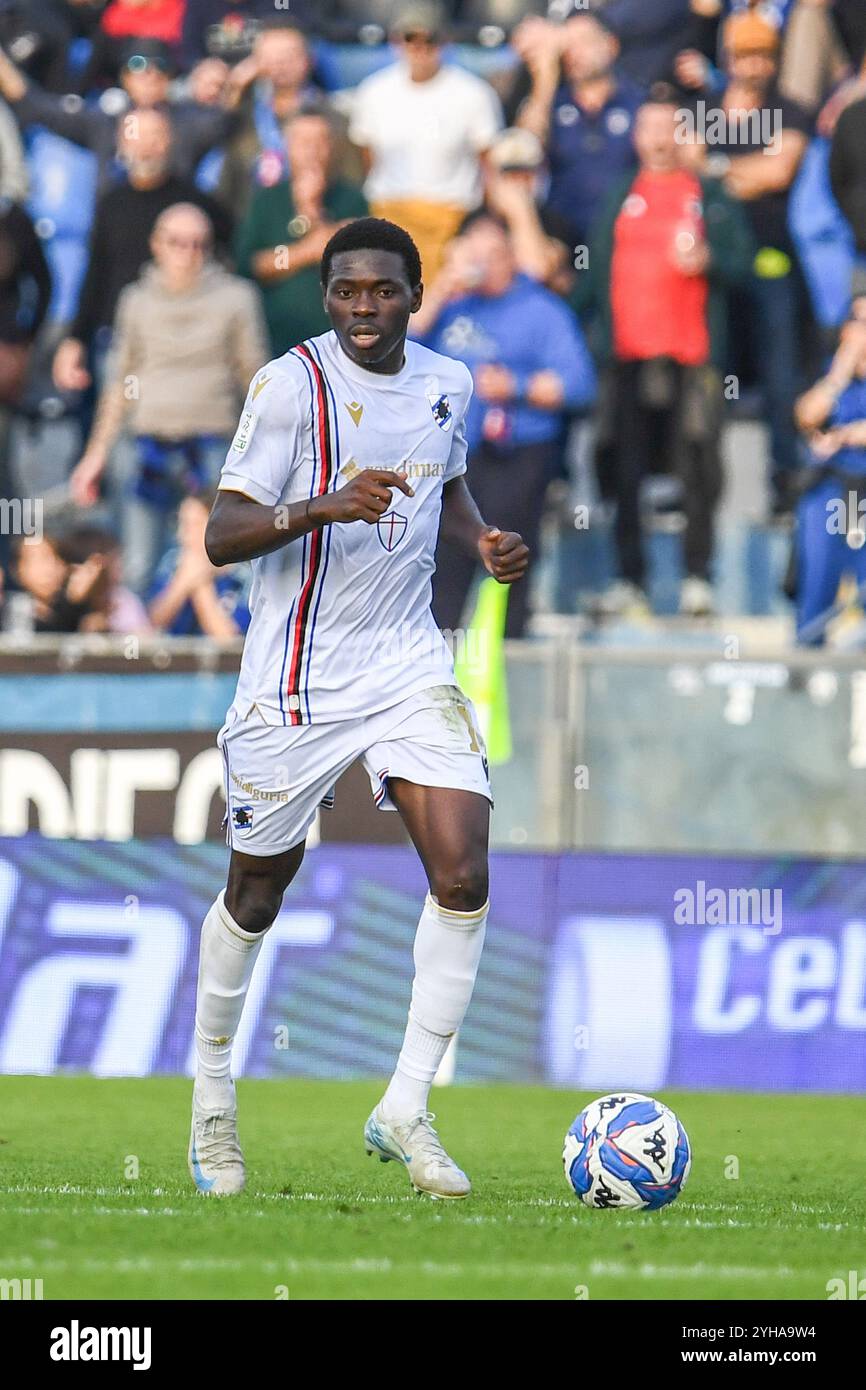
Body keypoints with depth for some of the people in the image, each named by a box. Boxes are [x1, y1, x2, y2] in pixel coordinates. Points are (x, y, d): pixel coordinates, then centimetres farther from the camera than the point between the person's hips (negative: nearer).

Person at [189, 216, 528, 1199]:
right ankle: (212, 1094, 32)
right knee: (256, 894, 9)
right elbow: (220, 534, -17)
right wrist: (326, 505, -33)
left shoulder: (445, 384, 4)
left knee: (464, 876, -12)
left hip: (408, 667, 4)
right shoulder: (291, 384, -13)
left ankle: (404, 1112, -2)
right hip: (293, 686, -4)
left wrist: (483, 540, 4)